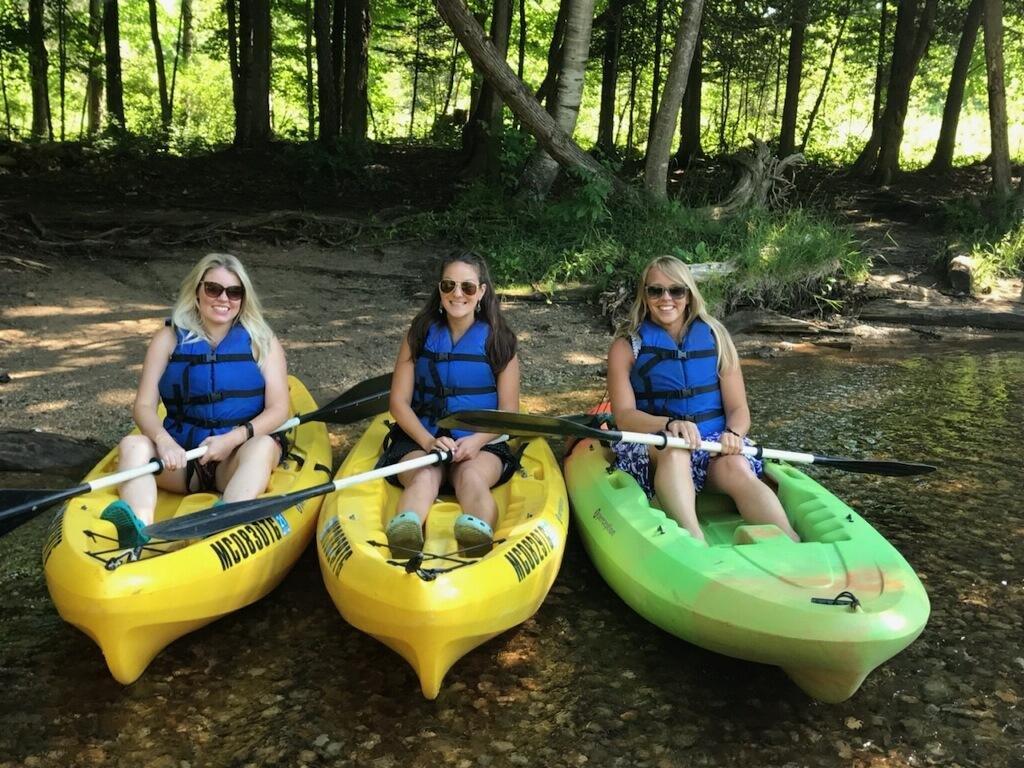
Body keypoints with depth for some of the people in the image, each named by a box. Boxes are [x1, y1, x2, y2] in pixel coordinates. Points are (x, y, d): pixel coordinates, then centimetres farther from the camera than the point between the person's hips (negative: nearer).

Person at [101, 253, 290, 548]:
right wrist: (162, 439, -22)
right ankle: (139, 530, -53)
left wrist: (234, 438, -21)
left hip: (236, 459, -1)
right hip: (180, 453, 2)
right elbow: (144, 406, 0)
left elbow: (278, 410, -4)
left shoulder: (262, 341, 3)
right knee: (133, 445, -26)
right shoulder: (169, 339, 6)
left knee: (263, 446, -33)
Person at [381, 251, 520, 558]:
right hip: (420, 439, 1)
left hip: (482, 444, 0)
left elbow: (509, 411, 3)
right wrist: (428, 441, -15)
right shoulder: (420, 335, 8)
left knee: (471, 475, -34)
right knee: (425, 475, -33)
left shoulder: (499, 341, 5)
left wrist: (476, 441, -17)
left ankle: (478, 532, -66)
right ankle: (406, 529, -65)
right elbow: (399, 402, 4)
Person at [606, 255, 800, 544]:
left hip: (715, 441, 2)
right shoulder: (626, 346, 4)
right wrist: (669, 424, -28)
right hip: (652, 443, -1)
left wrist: (733, 433, -19)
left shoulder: (715, 337, 10)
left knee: (736, 468, -32)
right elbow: (624, 415, -8)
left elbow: (738, 408, 6)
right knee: (674, 449, -37)